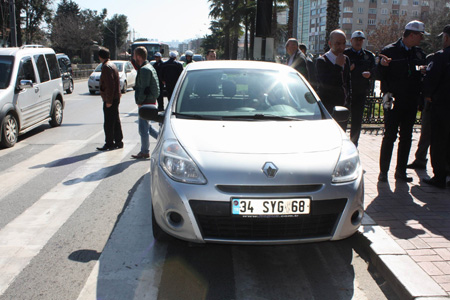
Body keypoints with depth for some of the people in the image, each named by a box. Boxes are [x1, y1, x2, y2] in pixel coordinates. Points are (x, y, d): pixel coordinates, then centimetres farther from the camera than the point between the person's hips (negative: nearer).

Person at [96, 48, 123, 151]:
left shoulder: (106, 67, -16)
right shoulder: (112, 65, 16)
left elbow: (110, 85, -22)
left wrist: (109, 101, -21)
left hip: (110, 99, -10)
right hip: (115, 98, 10)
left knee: (108, 123, -4)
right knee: (115, 121, 14)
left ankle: (109, 143, 1)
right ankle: (118, 142, 21)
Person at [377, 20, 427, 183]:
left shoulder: (419, 53, 10)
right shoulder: (389, 50, -5)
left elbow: (424, 75, 14)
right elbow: (380, 75, -5)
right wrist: (382, 64, -26)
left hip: (411, 102, 5)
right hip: (394, 101, -5)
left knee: (406, 137, 9)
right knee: (389, 136, -1)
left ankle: (401, 171, 19)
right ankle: (383, 171, 9)